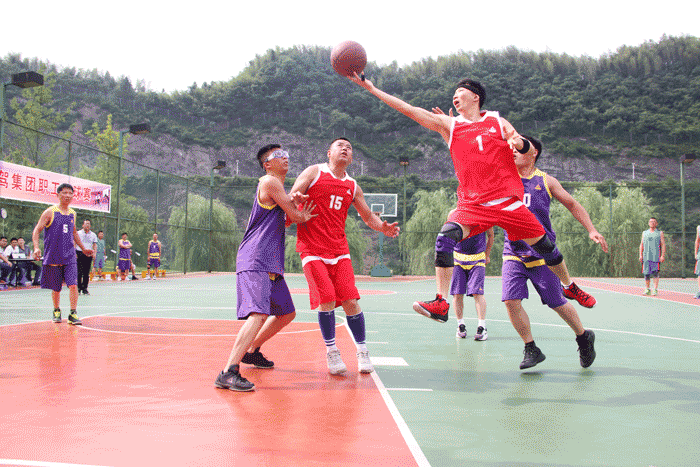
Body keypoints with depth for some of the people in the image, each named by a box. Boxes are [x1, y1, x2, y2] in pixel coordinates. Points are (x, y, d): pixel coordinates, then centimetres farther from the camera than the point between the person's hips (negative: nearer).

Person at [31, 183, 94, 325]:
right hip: (53, 257, -3)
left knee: (73, 285, -12)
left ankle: (73, 314, -9)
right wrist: (36, 247, -19)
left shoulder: (72, 213, 10)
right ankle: (56, 311, 31)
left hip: (70, 256, 3)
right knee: (56, 288, 9)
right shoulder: (50, 212, -4)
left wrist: (83, 248, 26)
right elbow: (37, 230, -5)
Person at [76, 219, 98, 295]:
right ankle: (78, 288, 4)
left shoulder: (93, 235, 13)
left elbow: (95, 245, 13)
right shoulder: (78, 233, 6)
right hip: (79, 254, -2)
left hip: (89, 255, 2)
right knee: (79, 272, -5)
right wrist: (74, 253, -8)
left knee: (86, 273, 0)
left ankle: (85, 289, 5)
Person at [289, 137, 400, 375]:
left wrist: (383, 227, 0)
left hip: (339, 250, 3)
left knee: (350, 300, -4)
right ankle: (331, 351, 5)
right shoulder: (314, 173, 2)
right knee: (326, 299, -13)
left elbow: (368, 216, 20)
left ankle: (362, 350, 12)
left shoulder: (352, 186, 13)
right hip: (312, 249, -3)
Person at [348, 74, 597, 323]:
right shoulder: (448, 124, 10)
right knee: (446, 236, -25)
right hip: (472, 204, 0)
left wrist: (519, 142, -12)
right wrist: (371, 88, -2)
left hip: (507, 200, 0)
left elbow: (530, 151, 12)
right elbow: (408, 109, 3)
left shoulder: (497, 122, 10)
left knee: (544, 245, 4)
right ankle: (440, 304, -24)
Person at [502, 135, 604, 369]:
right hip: (513, 253, 2)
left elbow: (572, 204, 10)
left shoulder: (546, 181, 2)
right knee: (511, 300, -14)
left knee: (557, 303, 5)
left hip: (542, 254, -1)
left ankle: (584, 336, 33)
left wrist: (591, 230, 3)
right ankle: (531, 349, 4)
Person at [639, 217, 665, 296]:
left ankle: (655, 290, -5)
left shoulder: (660, 233, 9)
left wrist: (663, 256, -7)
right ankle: (647, 290, 11)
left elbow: (663, 245, 3)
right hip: (646, 256, 3)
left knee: (655, 273, -9)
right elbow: (641, 244, 17)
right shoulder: (644, 233, 17)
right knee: (646, 273, 2)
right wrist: (640, 255, 7)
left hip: (656, 256, -3)